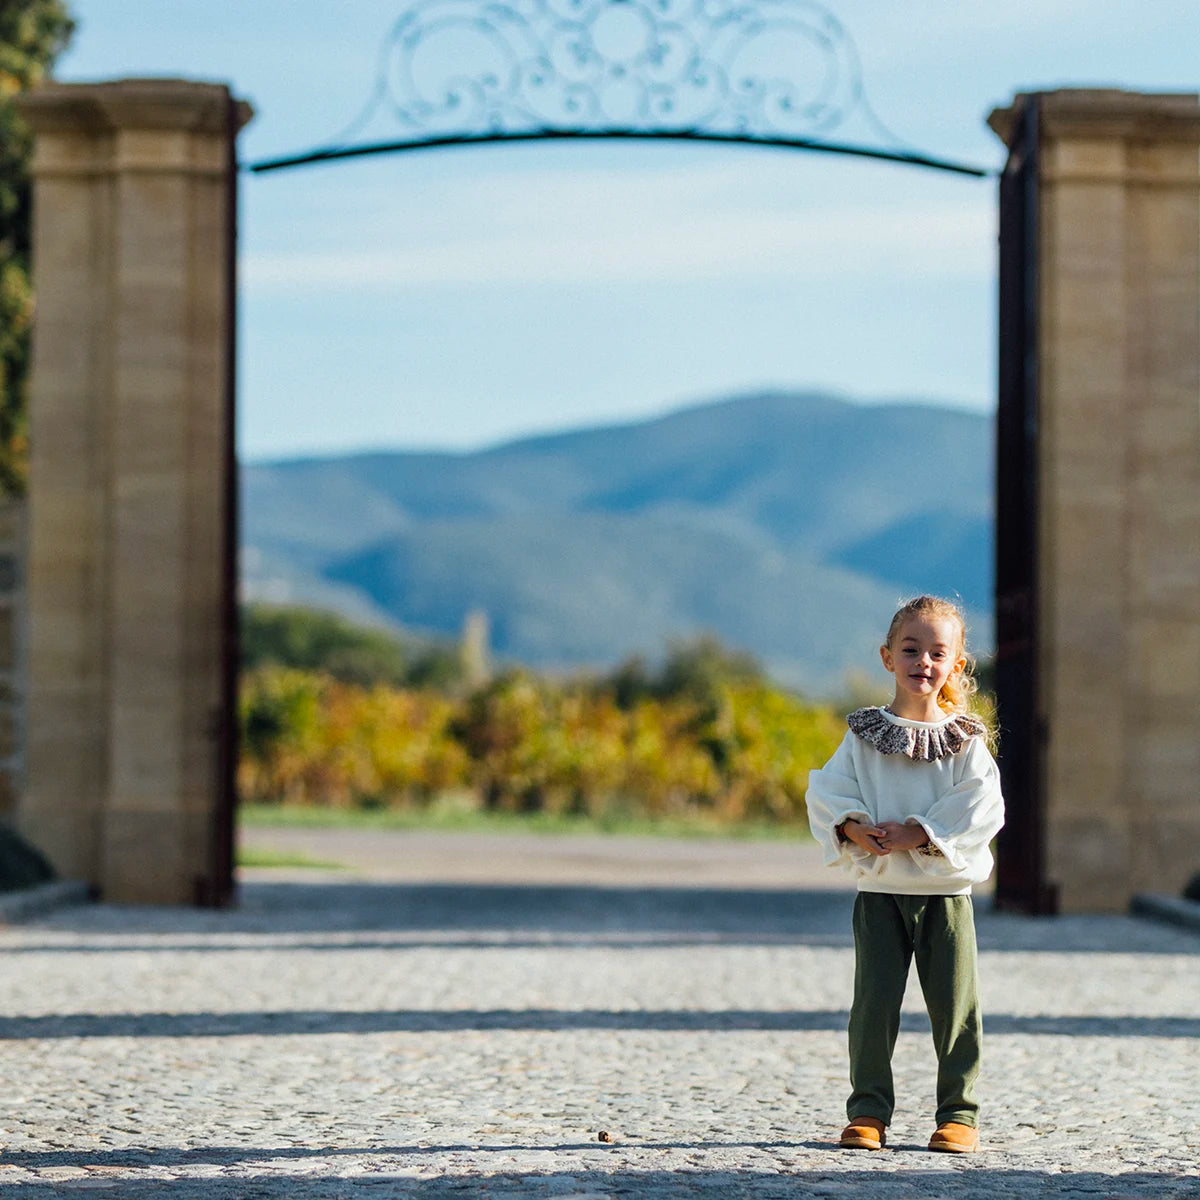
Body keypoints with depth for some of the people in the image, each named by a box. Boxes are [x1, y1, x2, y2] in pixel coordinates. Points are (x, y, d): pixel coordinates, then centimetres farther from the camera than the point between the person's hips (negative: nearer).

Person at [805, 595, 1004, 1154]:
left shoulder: (965, 739, 2)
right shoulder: (864, 734, 5)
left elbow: (980, 808, -9)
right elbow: (827, 791, -1)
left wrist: (921, 834, -19)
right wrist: (854, 828, -21)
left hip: (945, 889, 0)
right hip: (879, 889, 1)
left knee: (954, 1004, 1)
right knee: (874, 1002, -1)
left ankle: (958, 1113, 10)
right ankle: (869, 1112, 6)